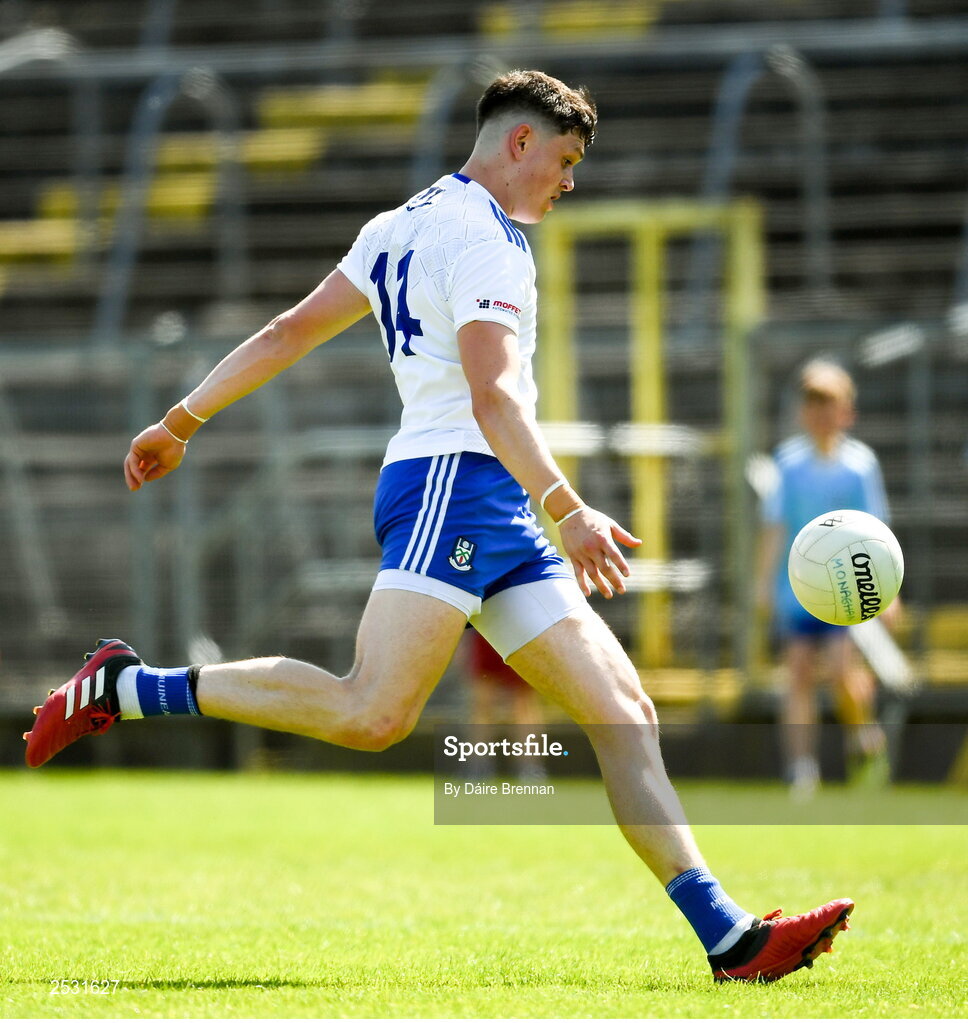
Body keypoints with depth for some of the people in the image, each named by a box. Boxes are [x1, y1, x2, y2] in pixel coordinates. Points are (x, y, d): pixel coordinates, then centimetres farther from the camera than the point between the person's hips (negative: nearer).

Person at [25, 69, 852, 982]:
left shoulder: (408, 224, 23)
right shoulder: (479, 234, -6)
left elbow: (289, 331, 22)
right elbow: (492, 398, -19)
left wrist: (181, 421, 26)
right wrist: (568, 510, -25)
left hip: (499, 522, 11)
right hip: (454, 485, -11)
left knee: (624, 714, 1)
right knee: (374, 714, -23)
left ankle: (730, 938, -6)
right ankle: (125, 689, -12)